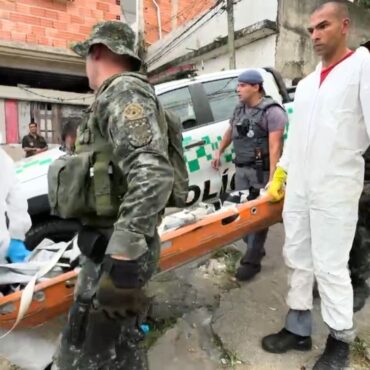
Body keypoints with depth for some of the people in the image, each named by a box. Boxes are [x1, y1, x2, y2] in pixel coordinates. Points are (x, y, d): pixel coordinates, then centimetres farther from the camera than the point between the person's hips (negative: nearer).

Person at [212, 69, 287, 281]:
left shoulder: (272, 111, -13)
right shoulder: (239, 110, 11)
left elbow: (275, 146, -20)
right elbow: (230, 132, 27)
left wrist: (273, 177, -25)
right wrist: (219, 152, 29)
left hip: (262, 170, -7)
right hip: (241, 168, 8)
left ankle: (252, 260, 8)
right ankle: (255, 249, 29)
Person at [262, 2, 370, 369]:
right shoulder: (306, 83, 17)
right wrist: (279, 172, 16)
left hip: (335, 190, -7)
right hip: (297, 188, 7)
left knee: (330, 266, 1)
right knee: (297, 259, 12)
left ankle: (340, 340, 22)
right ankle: (298, 328, 28)